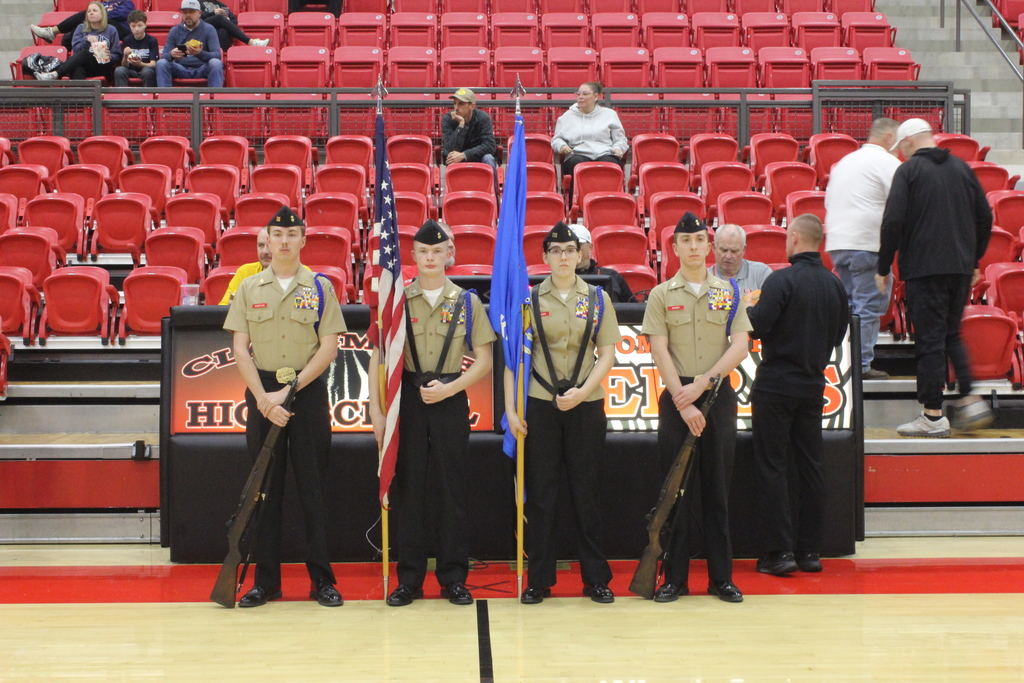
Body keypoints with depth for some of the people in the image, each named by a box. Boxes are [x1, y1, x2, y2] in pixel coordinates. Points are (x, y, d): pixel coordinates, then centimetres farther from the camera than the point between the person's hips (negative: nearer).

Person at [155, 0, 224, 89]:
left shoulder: (209, 29, 3)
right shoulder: (174, 31, 11)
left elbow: (217, 55, -8)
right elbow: (164, 56, 5)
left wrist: (200, 53, -30)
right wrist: (171, 54, -22)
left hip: (202, 69, -2)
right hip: (180, 69, 2)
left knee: (216, 63, -32)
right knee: (161, 63, -23)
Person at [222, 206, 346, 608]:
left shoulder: (320, 288, 3)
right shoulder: (249, 289, 7)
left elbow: (328, 348, -3)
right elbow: (240, 349, 2)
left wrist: (289, 391, -11)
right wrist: (264, 398, -10)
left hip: (309, 392, -1)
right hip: (262, 393, 1)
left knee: (313, 486, 1)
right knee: (265, 488, 5)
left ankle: (321, 579, 7)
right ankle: (266, 580, 11)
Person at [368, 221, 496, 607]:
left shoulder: (467, 302, 4)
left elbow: (483, 360, 3)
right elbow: (379, 356, 3)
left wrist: (448, 389, -10)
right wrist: (376, 409, -4)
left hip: (450, 401, 0)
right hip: (407, 401, 0)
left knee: (452, 488, 3)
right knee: (408, 489, 3)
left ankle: (453, 578, 12)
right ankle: (409, 579, 11)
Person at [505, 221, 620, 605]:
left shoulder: (597, 298, 5)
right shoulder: (530, 299, 2)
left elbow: (607, 354, 3)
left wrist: (582, 391, -11)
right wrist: (510, 409, -5)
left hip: (586, 406, 0)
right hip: (540, 406, 0)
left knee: (586, 493, 5)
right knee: (540, 494, 3)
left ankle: (596, 578, 13)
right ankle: (539, 580, 11)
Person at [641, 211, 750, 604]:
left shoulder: (728, 294, 7)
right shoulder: (661, 295, 4)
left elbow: (739, 347, -2)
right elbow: (660, 352, -4)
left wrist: (701, 383, -13)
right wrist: (683, 403, -13)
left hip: (719, 396, 1)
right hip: (677, 397, -1)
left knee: (717, 489, 4)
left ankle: (722, 577, 11)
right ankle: (675, 578, 7)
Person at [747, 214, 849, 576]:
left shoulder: (781, 281, -15)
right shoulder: (835, 285, 4)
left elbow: (756, 327, -16)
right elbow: (839, 333, 12)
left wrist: (747, 308, 3)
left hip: (776, 383, -5)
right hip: (814, 383, 6)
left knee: (772, 467, 0)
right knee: (811, 465, 10)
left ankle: (780, 551, -1)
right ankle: (810, 550, 13)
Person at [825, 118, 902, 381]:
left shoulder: (844, 161, 22)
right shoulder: (887, 162, -4)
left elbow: (829, 202, 25)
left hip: (836, 243, 8)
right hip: (867, 244, -8)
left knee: (848, 304, 14)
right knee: (868, 306, -5)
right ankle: (861, 366, -6)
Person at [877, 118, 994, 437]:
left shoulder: (908, 171, -5)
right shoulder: (962, 168, 11)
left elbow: (893, 222, -12)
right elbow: (985, 218, 13)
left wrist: (883, 267, -4)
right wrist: (973, 261, 23)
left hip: (924, 268, -5)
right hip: (961, 268, 6)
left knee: (929, 340, -2)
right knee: (951, 335, 19)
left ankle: (933, 416, 0)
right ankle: (969, 400, 8)